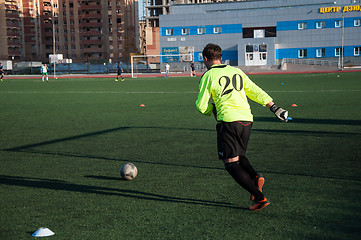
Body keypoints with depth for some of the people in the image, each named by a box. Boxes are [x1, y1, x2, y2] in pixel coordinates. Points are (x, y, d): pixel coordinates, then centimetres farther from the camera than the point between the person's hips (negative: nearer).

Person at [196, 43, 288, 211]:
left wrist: (211, 109, 22)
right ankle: (255, 177, -6)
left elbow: (201, 106, 0)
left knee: (231, 163, -1)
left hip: (228, 120, -6)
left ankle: (260, 197, -10)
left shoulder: (208, 76, 0)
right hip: (247, 120, 6)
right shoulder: (236, 71, 16)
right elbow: (255, 91, 16)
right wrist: (274, 107, 20)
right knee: (239, 156, 23)